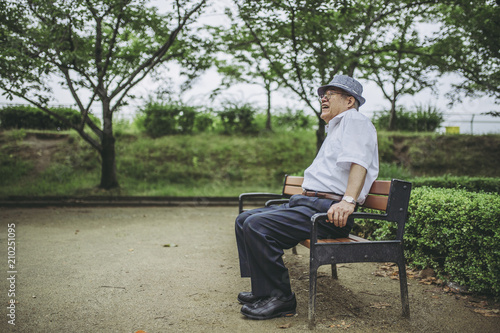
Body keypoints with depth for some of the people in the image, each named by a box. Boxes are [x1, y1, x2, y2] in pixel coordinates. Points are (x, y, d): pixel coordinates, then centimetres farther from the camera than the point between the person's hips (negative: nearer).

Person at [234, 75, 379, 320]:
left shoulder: (354, 120, -3)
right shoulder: (334, 129, 30)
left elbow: (359, 161, -21)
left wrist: (348, 201, -33)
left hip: (328, 210, -11)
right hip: (306, 203, 11)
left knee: (257, 226, -26)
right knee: (244, 220, 6)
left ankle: (280, 299, -14)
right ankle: (263, 289, 7)